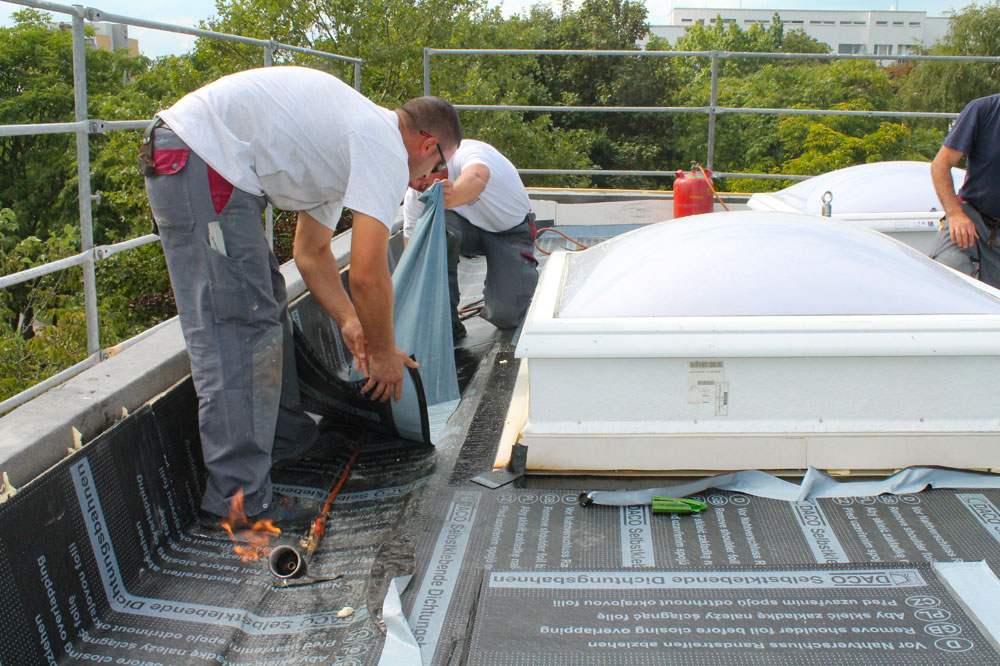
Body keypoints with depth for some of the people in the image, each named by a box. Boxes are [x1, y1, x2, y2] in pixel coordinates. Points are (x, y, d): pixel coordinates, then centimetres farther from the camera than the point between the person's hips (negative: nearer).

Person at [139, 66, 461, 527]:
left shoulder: (350, 143, 22)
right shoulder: (388, 152, -9)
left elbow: (311, 252, 28)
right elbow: (367, 273, -15)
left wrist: (350, 321, 25)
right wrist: (383, 352, 0)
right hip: (203, 158, -11)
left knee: (265, 307, 20)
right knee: (237, 329, -10)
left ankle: (287, 439, 34)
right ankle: (238, 500, -4)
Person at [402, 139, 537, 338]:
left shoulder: (468, 152, -33)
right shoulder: (414, 199, -16)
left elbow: (477, 178, -59)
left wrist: (452, 197, -83)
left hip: (512, 230, -3)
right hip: (470, 226, 3)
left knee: (505, 316, -22)